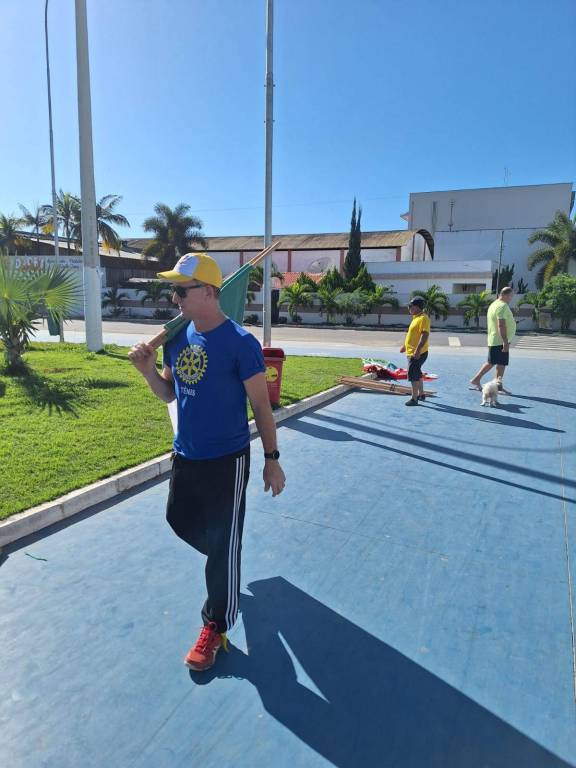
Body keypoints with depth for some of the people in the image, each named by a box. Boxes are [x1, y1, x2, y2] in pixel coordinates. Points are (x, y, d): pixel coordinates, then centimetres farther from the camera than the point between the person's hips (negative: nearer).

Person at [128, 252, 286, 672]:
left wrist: (271, 459, -9)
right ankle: (225, 564, 52)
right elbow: (169, 394, 10)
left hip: (226, 460, -7)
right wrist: (147, 368, -9)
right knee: (181, 520, 22)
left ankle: (216, 626, 23)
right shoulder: (177, 337, 2)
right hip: (185, 455, 7)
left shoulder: (240, 343, -18)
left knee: (223, 543, 4)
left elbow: (261, 404, -12)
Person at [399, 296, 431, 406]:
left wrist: (418, 349, -32)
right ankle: (421, 394, 33)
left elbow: (425, 335, -26)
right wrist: (405, 345, 28)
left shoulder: (423, 318, -17)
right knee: (417, 374, 20)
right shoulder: (416, 318, 15)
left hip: (418, 353, -10)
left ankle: (414, 399, -4)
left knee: (413, 375, -8)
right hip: (412, 352, 10)